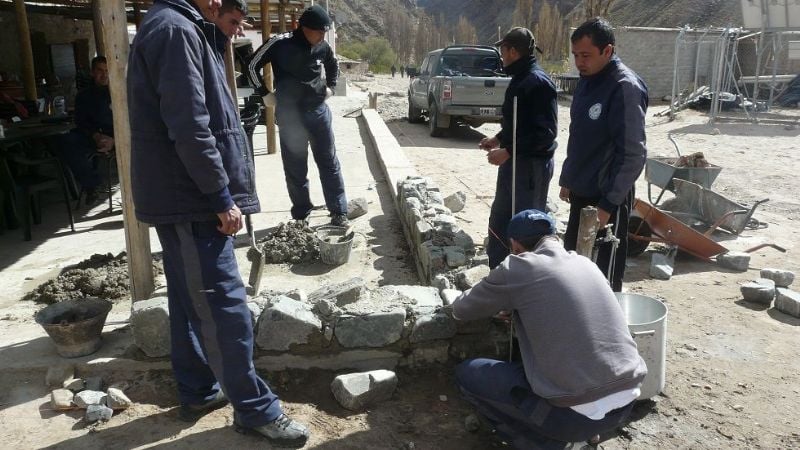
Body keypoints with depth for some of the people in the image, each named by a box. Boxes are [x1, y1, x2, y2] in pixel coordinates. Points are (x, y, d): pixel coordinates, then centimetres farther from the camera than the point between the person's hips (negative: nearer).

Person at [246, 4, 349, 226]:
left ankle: (339, 212, 12)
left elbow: (333, 65, 22)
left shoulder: (323, 47, -1)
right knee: (295, 167, 4)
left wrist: (330, 87, 11)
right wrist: (265, 94, -2)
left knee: (329, 163, 4)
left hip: (319, 110, 3)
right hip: (290, 114, -3)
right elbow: (253, 65, -1)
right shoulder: (280, 44, -12)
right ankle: (301, 215, 15)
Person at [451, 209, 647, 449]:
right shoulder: (585, 263, 10)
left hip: (579, 412, -7)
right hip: (627, 401, 7)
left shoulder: (516, 268, -7)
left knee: (467, 373, 8)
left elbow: (461, 310, 8)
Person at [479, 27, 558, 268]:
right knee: (499, 221, 17)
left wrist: (508, 151, -25)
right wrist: (499, 139, 12)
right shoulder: (519, 79, 13)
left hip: (531, 165, -10)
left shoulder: (538, 82, -18)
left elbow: (545, 131, -24)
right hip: (513, 162, 10)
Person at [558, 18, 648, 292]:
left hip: (608, 197, -8)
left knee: (605, 275, 1)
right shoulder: (586, 81, 8)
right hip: (581, 192, 9)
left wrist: (609, 203, -22)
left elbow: (633, 154, -22)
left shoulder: (625, 88, -19)